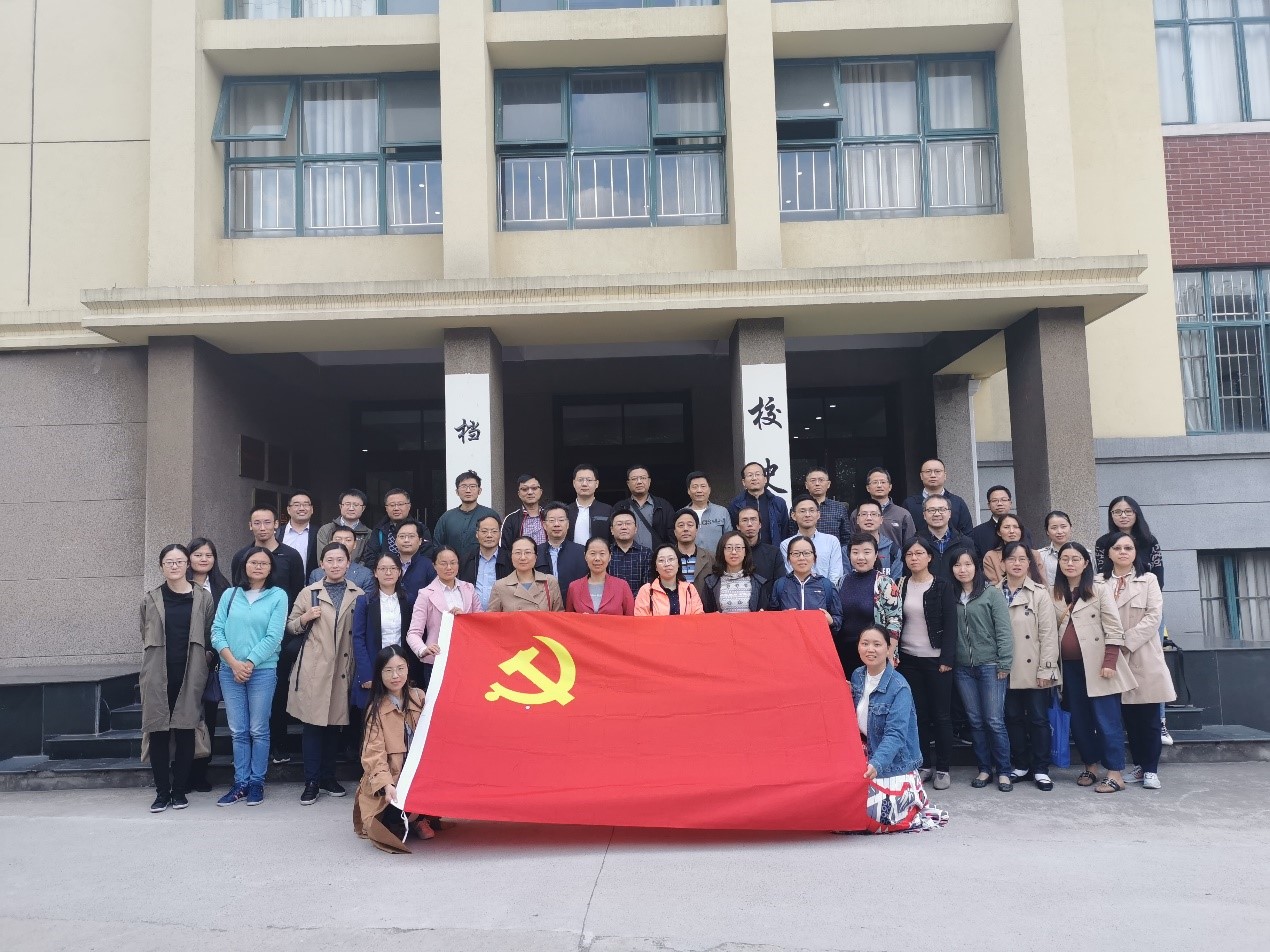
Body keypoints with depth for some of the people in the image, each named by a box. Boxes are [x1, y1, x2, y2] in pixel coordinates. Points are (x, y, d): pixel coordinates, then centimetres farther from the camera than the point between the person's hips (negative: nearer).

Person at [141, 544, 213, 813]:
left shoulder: (203, 598, 3)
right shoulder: (150, 600, 6)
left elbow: (208, 638, 6)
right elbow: (145, 638, 15)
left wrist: (200, 661, 0)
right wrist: (156, 661, 12)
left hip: (189, 676, -1)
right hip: (158, 677, 1)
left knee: (185, 732, 3)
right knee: (158, 733, 1)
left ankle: (180, 790, 14)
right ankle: (162, 791, 11)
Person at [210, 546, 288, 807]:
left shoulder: (278, 596, 0)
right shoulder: (230, 594, 9)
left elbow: (273, 636, -7)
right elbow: (217, 632, 2)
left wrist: (249, 663, -11)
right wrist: (233, 663, -9)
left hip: (262, 670, -2)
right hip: (230, 670, 3)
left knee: (258, 731, 4)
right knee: (238, 731, 7)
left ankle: (256, 782, 14)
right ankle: (240, 783, 15)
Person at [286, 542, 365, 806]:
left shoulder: (358, 595, 6)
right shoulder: (309, 593, 6)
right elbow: (291, 627, 11)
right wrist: (305, 618, -9)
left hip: (343, 668, 1)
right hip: (314, 668, -1)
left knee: (335, 722, 9)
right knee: (313, 723, -1)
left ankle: (328, 776, 22)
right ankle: (311, 781, 8)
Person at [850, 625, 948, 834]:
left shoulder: (899, 687, -19)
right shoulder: (857, 677, 0)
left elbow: (895, 735, -27)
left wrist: (876, 764, -43)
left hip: (892, 764, -6)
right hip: (865, 757, 6)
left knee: (872, 816, -14)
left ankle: (913, 797, 15)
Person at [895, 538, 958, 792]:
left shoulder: (943, 587, -3)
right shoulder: (900, 586, 6)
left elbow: (950, 625, -6)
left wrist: (947, 659, -12)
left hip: (936, 659, -3)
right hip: (908, 659, 3)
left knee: (941, 714, 3)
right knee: (917, 713, 8)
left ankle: (943, 768, 12)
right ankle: (922, 764, 18)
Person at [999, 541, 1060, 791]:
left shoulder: (1040, 593, -3)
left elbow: (1048, 633, -6)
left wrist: (1046, 668, -10)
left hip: (1034, 669, -2)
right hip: (1007, 670, 3)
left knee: (1038, 719, 4)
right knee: (1013, 718, 10)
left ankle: (1041, 769, 14)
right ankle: (1020, 765, 22)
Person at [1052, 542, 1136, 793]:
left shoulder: (1099, 589, -2)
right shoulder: (1055, 594, 11)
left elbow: (1113, 628, -7)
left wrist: (1109, 663, -14)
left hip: (1097, 665, -5)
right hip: (1070, 666, 5)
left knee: (1107, 720, -4)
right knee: (1079, 720, 9)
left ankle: (1115, 774, 1)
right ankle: (1091, 766, 21)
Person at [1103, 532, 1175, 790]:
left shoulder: (1148, 580, 5)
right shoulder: (1100, 582, 7)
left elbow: (1154, 616, -6)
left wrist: (1127, 643, -14)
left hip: (1144, 658, -1)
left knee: (1148, 717, 0)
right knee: (1129, 716, 7)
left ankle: (1151, 769, 8)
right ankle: (1138, 765, 18)